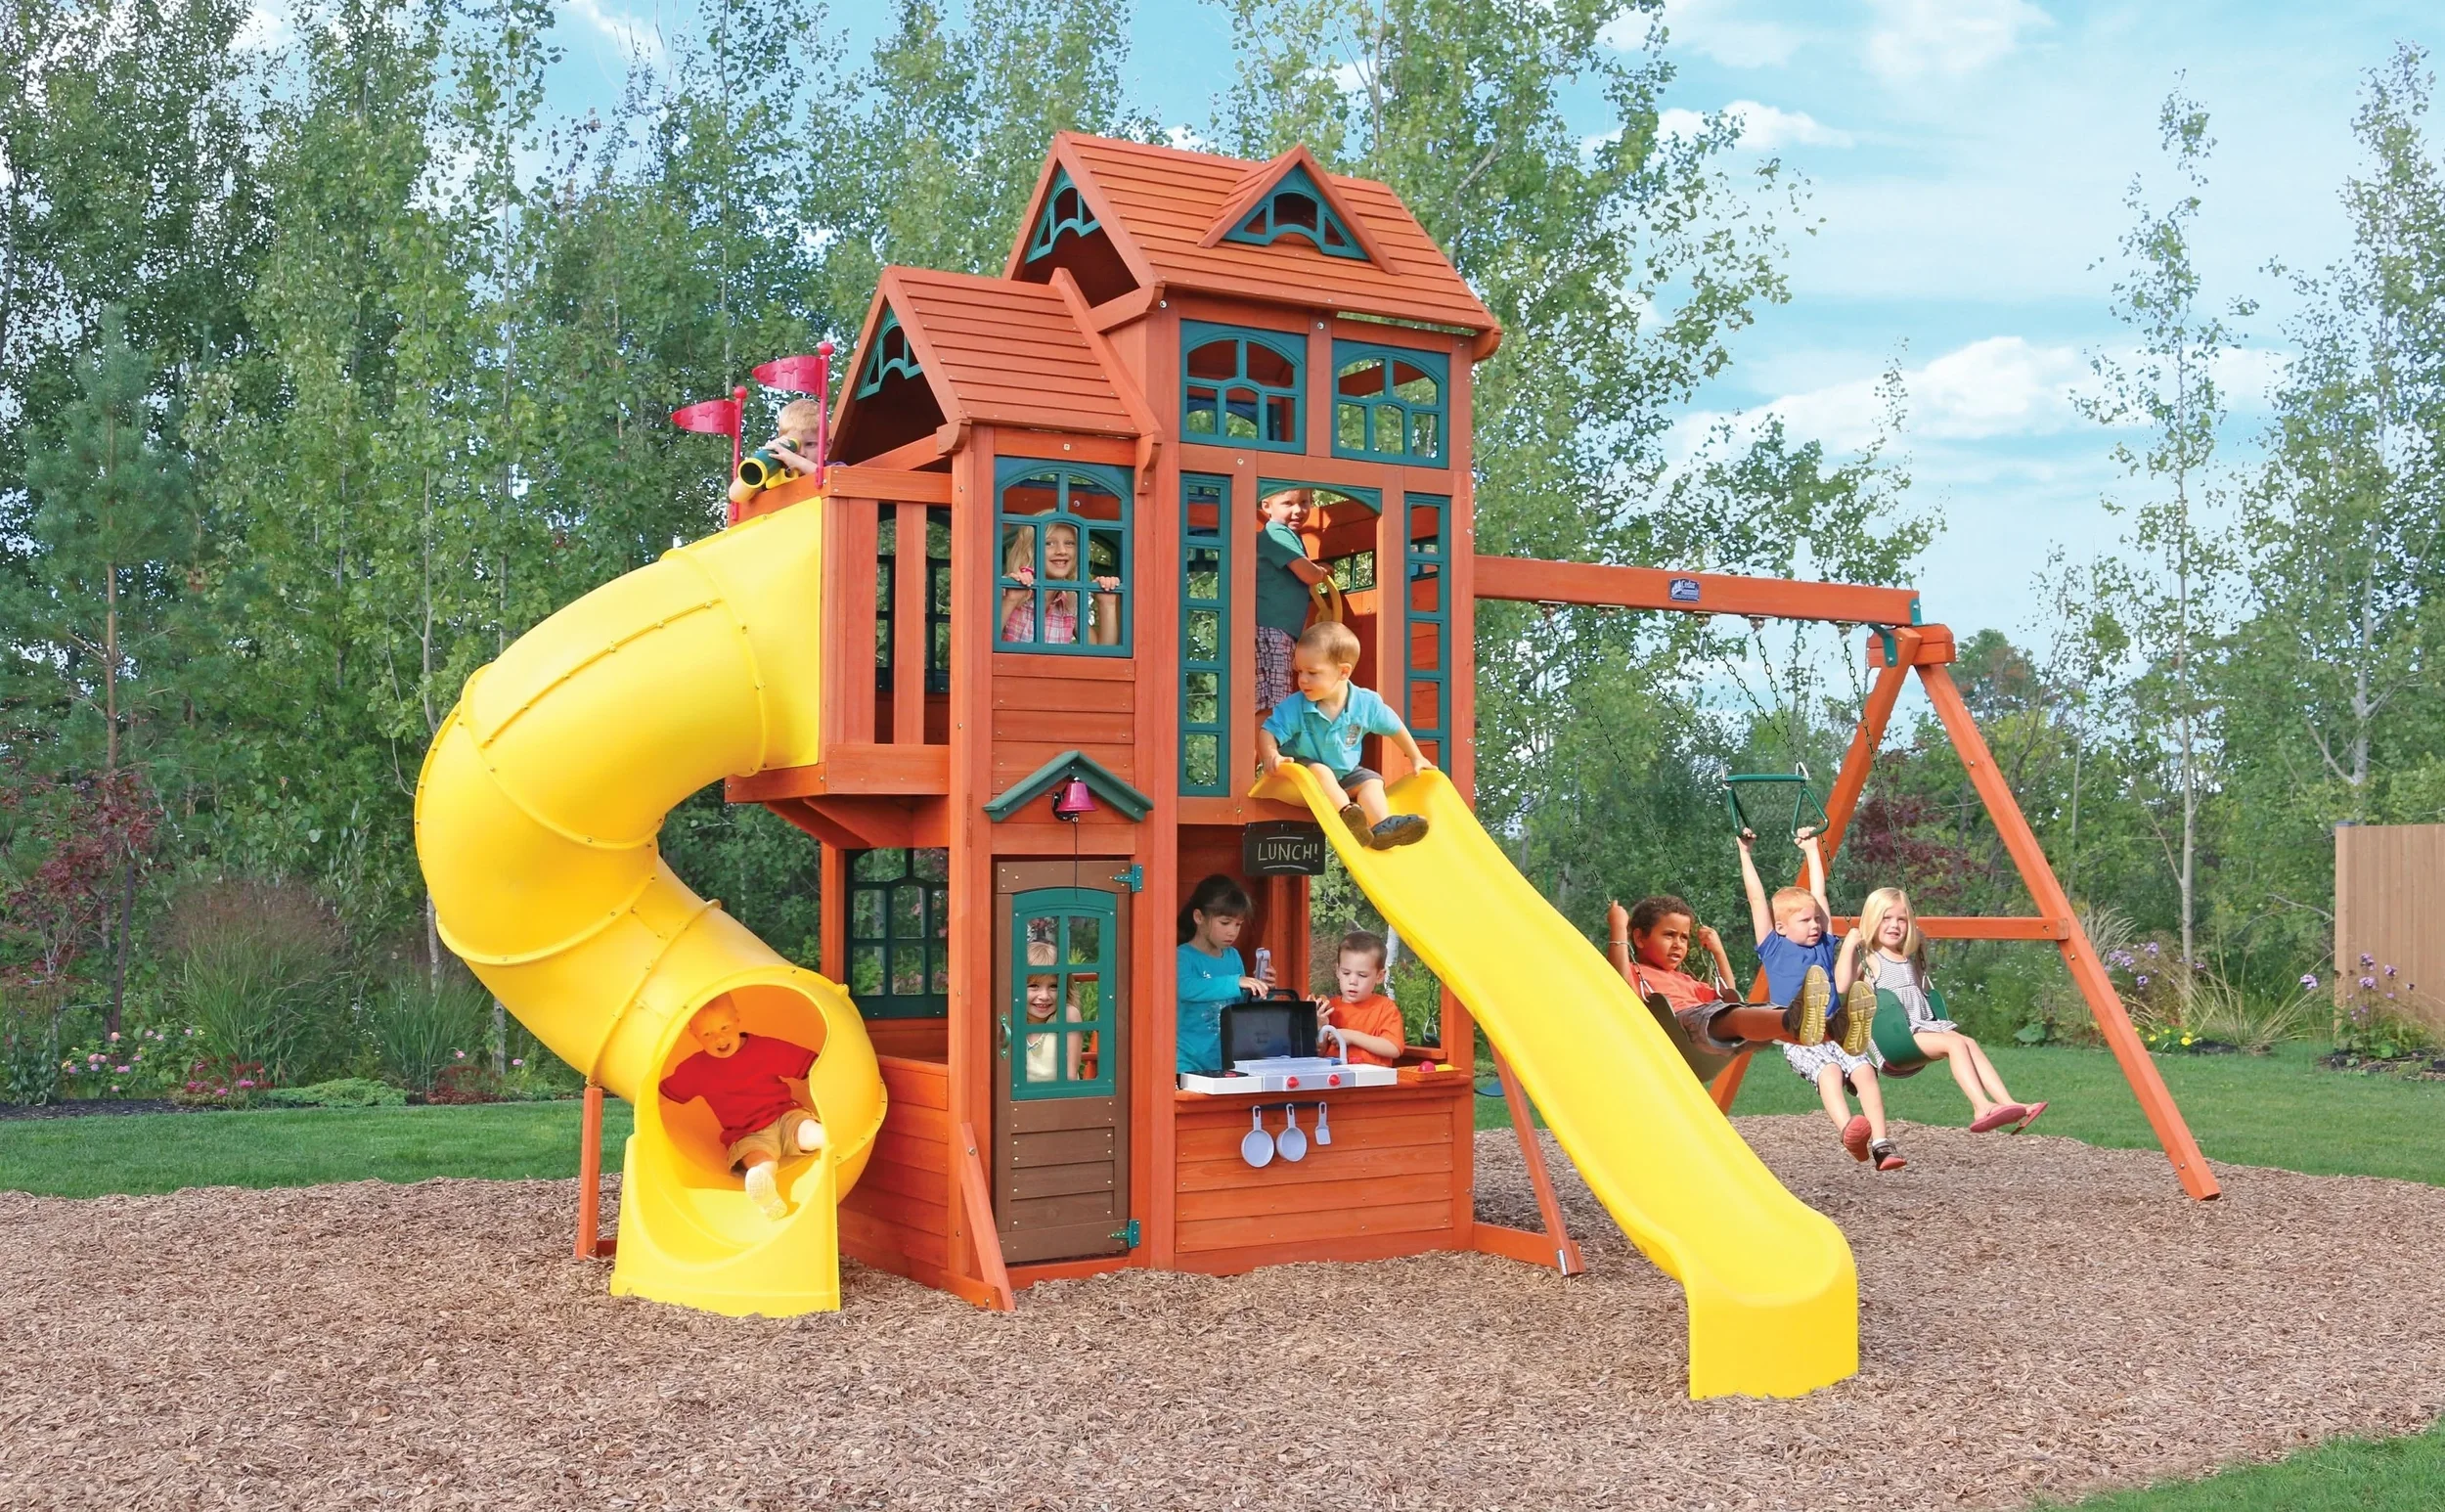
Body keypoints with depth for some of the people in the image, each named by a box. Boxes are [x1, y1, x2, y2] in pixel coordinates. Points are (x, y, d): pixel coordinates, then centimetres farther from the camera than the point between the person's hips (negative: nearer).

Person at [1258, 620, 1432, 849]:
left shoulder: (1366, 703, -10)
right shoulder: (1294, 707, -18)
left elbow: (1393, 727, 5)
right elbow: (1268, 731, -18)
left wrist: (1416, 758, 13)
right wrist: (1270, 755, -41)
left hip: (1345, 773, 4)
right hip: (1304, 770, -4)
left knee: (1371, 781, -16)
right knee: (1319, 771, -32)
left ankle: (1382, 826, -35)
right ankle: (1347, 812, -48)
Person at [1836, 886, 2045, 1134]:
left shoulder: (1909, 958, 21)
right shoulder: (1866, 958, -2)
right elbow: (1842, 985, -18)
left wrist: (1921, 946, 28)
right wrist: (1848, 945, -18)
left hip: (1927, 1025, 7)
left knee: (1970, 1043, -19)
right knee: (1955, 1043, -27)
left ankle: (2010, 1106, -30)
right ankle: (1982, 1108, -40)